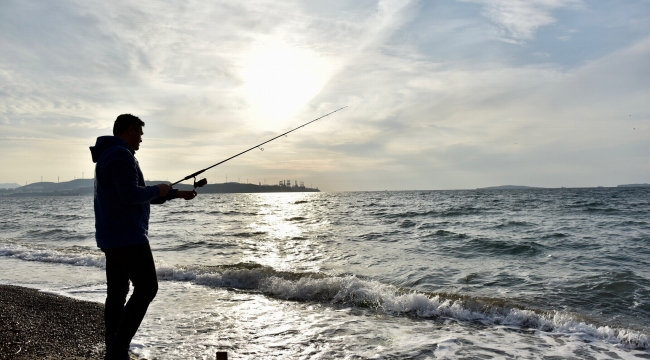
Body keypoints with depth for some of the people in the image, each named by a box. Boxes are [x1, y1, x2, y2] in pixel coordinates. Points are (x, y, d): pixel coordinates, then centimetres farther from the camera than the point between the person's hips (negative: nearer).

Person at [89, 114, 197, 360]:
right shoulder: (121, 155, -14)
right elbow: (132, 195, -24)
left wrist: (176, 193, 23)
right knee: (146, 288, -7)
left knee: (117, 292, 10)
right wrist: (158, 190, -6)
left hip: (112, 237, 11)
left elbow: (139, 195, 24)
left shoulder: (108, 155, 21)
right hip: (127, 236, -11)